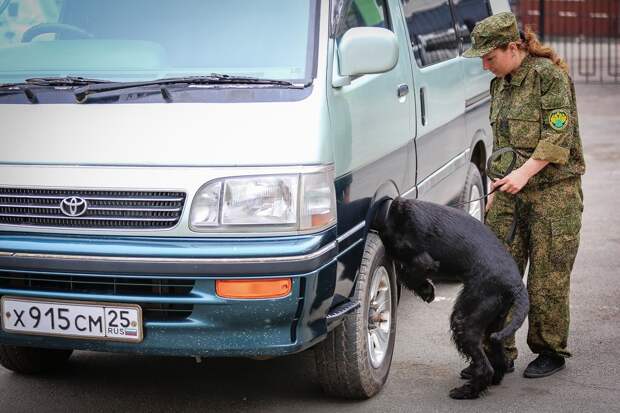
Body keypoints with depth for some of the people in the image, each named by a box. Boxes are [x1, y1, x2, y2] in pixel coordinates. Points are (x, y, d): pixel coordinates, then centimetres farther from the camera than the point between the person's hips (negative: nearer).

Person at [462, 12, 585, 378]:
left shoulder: (550, 75, -9)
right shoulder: (501, 85, 14)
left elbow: (559, 136, -17)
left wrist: (525, 172, -25)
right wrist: (497, 190, 20)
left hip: (553, 192, -7)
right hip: (511, 193, 7)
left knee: (548, 279, 0)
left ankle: (551, 353, 16)